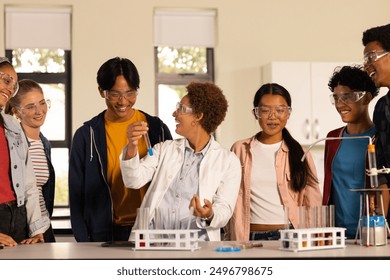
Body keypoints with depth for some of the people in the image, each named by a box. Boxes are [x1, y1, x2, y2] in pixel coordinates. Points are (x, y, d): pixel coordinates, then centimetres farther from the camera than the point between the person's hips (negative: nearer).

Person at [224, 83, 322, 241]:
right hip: (251, 237, 0)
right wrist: (231, 241, 0)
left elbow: (313, 204, 6)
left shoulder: (299, 153, 8)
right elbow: (231, 202, 8)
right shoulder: (240, 150, 9)